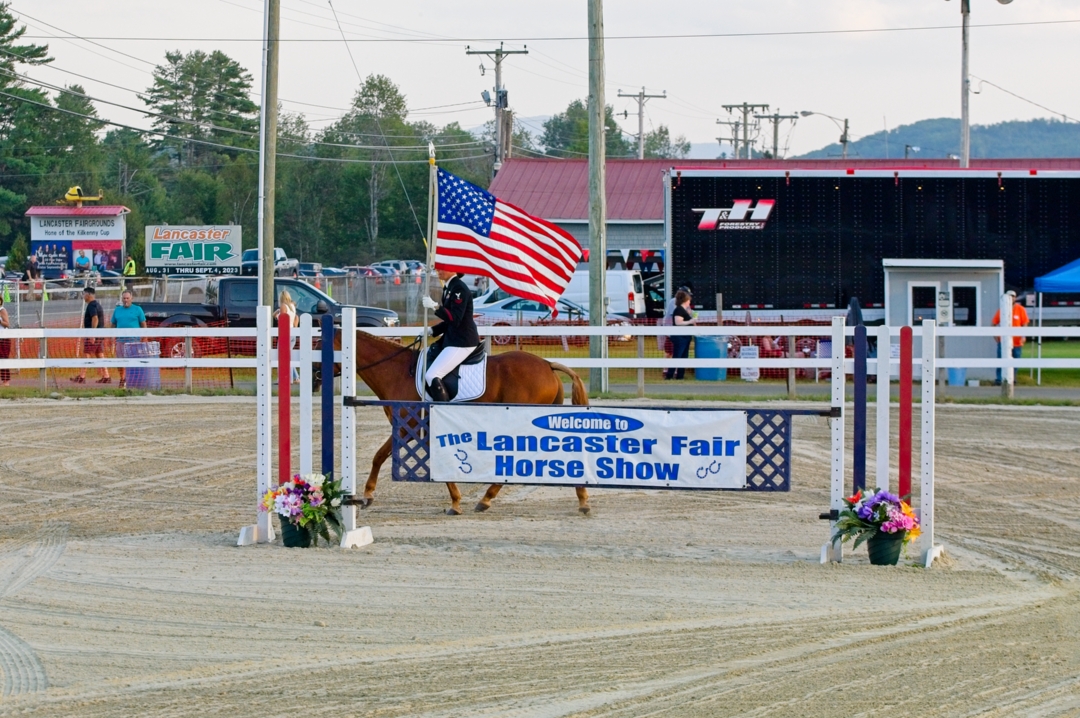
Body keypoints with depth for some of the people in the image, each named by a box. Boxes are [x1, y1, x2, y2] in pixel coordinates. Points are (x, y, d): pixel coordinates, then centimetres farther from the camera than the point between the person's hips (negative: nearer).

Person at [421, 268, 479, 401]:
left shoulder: (459, 289, -17)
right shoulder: (448, 288, 13)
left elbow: (455, 319, -24)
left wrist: (435, 306, -30)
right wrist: (432, 331, 9)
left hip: (463, 342, -11)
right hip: (452, 339, 11)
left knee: (432, 375, -19)